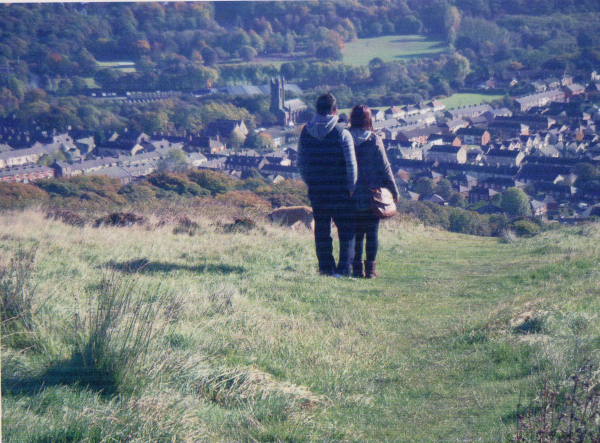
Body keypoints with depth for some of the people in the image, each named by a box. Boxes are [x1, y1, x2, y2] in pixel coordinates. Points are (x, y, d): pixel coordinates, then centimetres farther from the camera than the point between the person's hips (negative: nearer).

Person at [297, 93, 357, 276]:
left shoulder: (305, 132, 3)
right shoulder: (342, 133, -11)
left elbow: (300, 162, 9)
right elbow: (351, 164, -11)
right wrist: (351, 187, -1)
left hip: (316, 190, 4)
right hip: (339, 190, -4)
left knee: (321, 229, 12)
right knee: (346, 230, 5)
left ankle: (325, 267, 12)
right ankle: (344, 268, -1)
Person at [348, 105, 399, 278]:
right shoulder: (374, 140, -7)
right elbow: (384, 168, -4)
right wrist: (394, 191, 4)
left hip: (352, 196, 2)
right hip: (372, 194, -2)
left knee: (355, 233, 10)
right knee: (372, 233, 6)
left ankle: (357, 268, 8)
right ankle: (370, 268, 5)